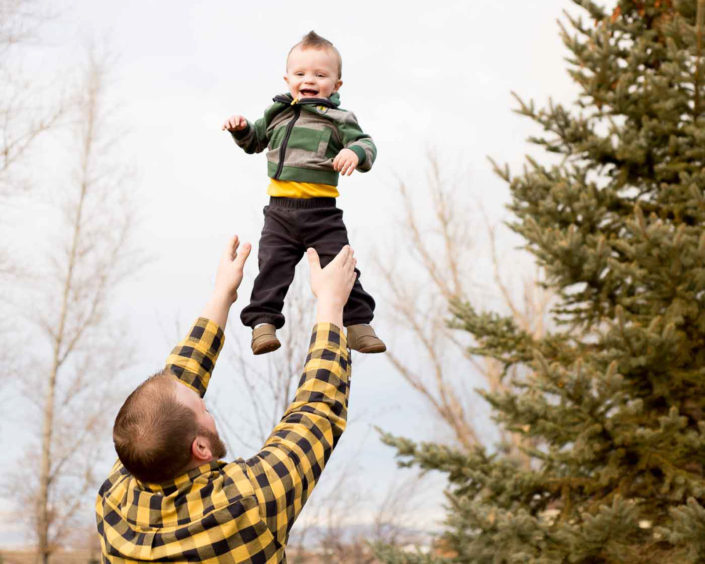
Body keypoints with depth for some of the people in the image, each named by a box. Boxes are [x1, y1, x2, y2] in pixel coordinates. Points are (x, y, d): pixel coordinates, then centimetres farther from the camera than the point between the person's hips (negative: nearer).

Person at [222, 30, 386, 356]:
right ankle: (263, 321, 3)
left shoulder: (337, 119, 3)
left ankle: (358, 324, 5)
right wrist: (241, 128, 9)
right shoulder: (277, 113, 16)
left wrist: (355, 152, -28)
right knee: (272, 265, -2)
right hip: (280, 208, 3)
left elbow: (366, 145, -5)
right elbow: (254, 141, 30)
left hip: (321, 209, -3)